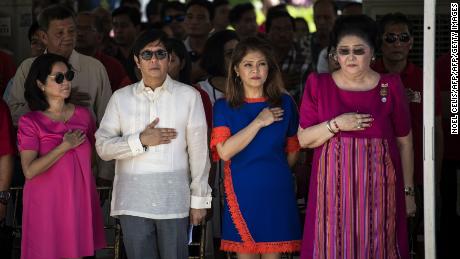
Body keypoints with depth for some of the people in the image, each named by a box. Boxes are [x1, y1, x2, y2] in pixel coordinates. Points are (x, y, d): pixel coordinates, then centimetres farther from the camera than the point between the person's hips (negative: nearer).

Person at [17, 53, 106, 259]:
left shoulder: (83, 115, 8)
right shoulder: (30, 122, -4)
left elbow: (94, 153, 25)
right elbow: (29, 171, -15)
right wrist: (65, 146, -14)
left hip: (80, 202, 3)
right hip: (46, 205, -3)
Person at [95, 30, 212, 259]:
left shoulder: (188, 96, 3)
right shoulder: (121, 98, 9)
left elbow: (198, 150, 4)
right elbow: (102, 146, 5)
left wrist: (199, 199, 4)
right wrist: (141, 141, -8)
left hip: (174, 199, -1)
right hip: (133, 201, 1)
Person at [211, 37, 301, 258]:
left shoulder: (284, 103, 6)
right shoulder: (224, 107, 2)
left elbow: (292, 150, 15)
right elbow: (224, 151, -12)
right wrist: (259, 122, -12)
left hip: (277, 192, 1)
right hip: (242, 191, -1)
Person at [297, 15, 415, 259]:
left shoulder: (391, 86, 0)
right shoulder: (318, 84, 2)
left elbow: (404, 142, 5)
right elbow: (304, 139, 2)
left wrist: (408, 191, 5)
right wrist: (337, 124, -13)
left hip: (377, 189, 0)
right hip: (333, 189, 0)